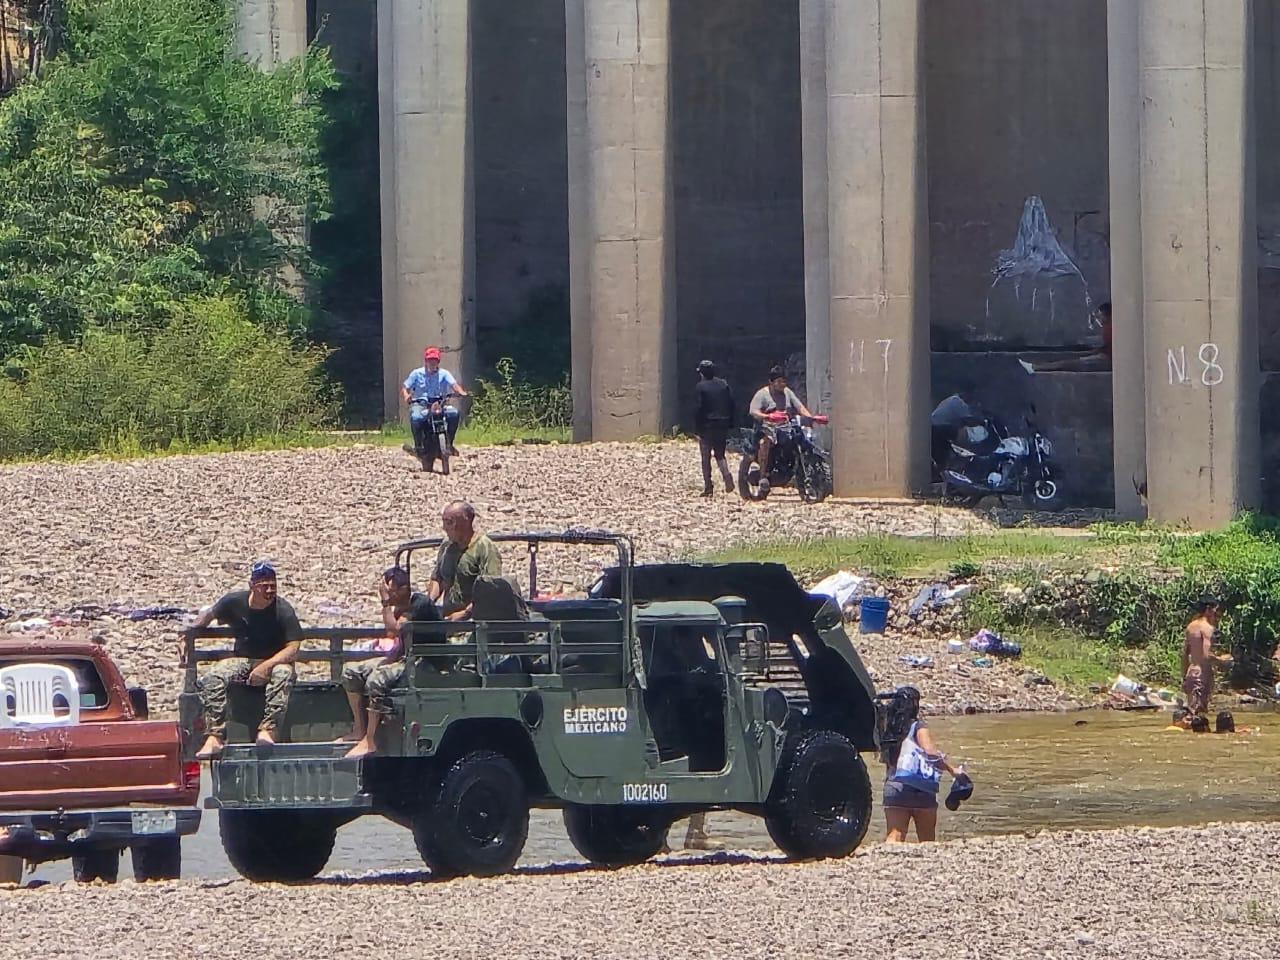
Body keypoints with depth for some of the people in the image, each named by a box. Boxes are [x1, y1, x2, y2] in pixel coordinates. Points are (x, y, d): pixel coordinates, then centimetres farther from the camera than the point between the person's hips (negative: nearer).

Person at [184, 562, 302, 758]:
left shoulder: (283, 609, -11)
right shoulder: (235, 602, -2)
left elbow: (293, 649, -17)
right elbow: (209, 615, 17)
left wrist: (267, 666, -30)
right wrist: (189, 633, 0)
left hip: (274, 661, -3)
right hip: (242, 660, 3)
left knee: (283, 674, -38)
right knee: (212, 677, -26)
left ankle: (268, 731, -44)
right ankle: (215, 738, -35)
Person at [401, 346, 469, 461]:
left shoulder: (443, 374, 9)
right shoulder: (417, 374, 9)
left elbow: (454, 384, -5)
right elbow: (405, 388, 6)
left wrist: (462, 392, -27)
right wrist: (406, 396, -18)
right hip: (420, 405, -1)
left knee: (454, 413, -28)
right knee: (415, 417, -37)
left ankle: (449, 443, -14)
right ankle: (418, 445, -21)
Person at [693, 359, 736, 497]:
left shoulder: (701, 387, -10)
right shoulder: (724, 385, 5)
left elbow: (697, 409, -12)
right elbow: (731, 404, 6)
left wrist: (697, 429, -8)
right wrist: (730, 425, 10)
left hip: (707, 425, -4)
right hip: (723, 426, 4)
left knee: (706, 457, 5)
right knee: (720, 455, 16)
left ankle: (708, 487, 3)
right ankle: (727, 475, -11)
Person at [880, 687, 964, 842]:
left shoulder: (888, 729, 9)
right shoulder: (917, 727, -6)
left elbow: (885, 759, 11)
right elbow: (931, 752, -18)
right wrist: (952, 770, -13)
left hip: (893, 788, 3)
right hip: (919, 789, -3)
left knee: (894, 836, -6)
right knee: (927, 841, 11)